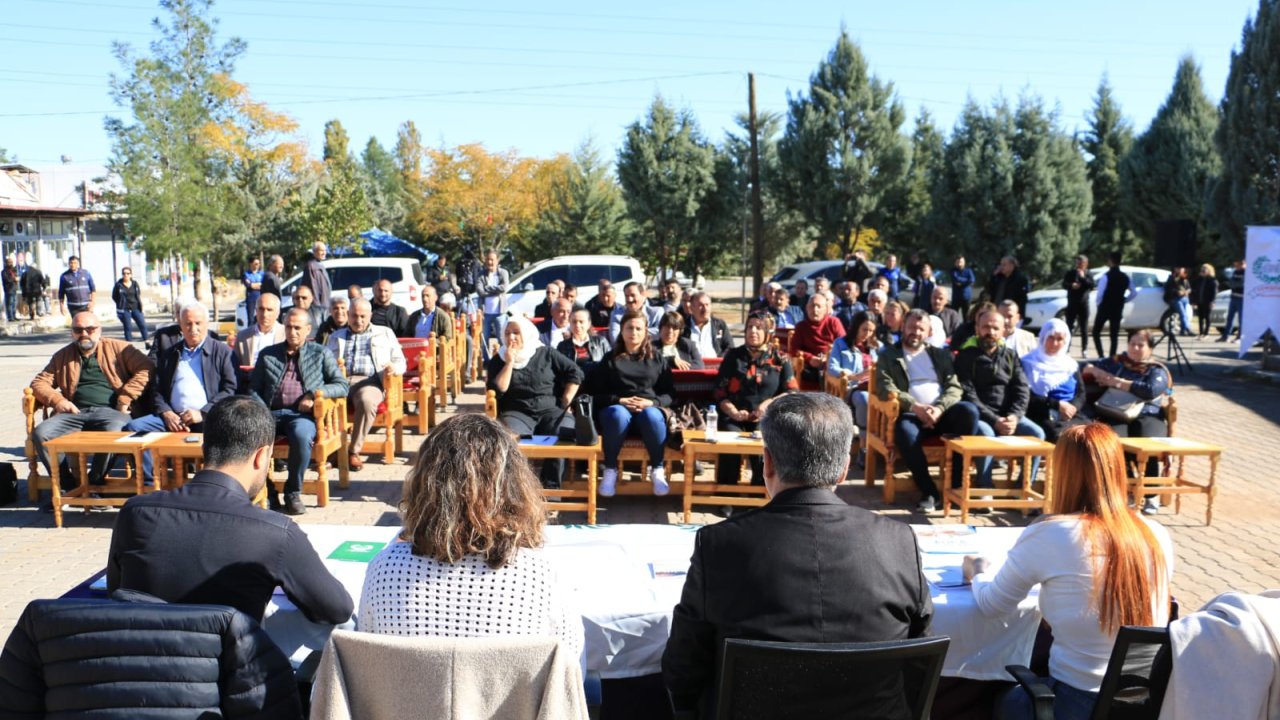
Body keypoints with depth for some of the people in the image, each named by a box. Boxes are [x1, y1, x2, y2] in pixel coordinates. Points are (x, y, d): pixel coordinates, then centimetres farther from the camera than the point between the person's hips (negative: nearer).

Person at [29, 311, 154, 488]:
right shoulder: (62, 356, 25)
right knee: (40, 434, -24)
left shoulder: (118, 348, 14)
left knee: (115, 431, -38)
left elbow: (146, 368, 2)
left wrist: (125, 398, -6)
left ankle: (94, 484, -21)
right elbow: (39, 383, 21)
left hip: (109, 410, -4)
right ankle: (68, 485, -14)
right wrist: (58, 401, 1)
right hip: (75, 413, 4)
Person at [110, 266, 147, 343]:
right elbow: (114, 297, 5)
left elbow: (139, 294, 16)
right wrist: (121, 305, 1)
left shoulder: (135, 284, 6)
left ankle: (146, 341, 9)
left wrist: (139, 304, 5)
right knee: (128, 327, 0)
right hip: (124, 310, -3)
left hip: (135, 308, 3)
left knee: (142, 324, -1)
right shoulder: (118, 285, -4)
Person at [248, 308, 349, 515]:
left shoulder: (320, 354, 17)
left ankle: (293, 492, -15)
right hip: (272, 413, 2)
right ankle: (266, 492, -15)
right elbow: (253, 389, 18)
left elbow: (342, 386, 9)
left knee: (301, 435, -38)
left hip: (302, 414, -2)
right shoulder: (267, 354, 23)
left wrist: (315, 394, -8)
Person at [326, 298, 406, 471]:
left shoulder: (385, 333, 26)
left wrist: (394, 368, -6)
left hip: (370, 381, -1)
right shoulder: (335, 337, 32)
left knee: (367, 401, -39)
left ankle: (354, 451, -29)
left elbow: (401, 362, 19)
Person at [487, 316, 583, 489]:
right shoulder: (498, 360, 12)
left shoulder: (545, 353, 11)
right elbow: (497, 390, -2)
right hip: (517, 412, 0)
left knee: (566, 434, -33)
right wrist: (509, 363, -5)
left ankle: (551, 487, -23)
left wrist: (566, 402, 0)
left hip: (550, 410, 0)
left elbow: (575, 372, 8)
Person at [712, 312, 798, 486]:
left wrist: (769, 403, -14)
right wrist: (734, 413, -10)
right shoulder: (733, 356, 14)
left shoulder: (780, 359, 12)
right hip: (734, 417, 1)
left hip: (766, 419, -1)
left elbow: (793, 392, 3)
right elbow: (720, 393, 9)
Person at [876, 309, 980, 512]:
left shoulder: (940, 354, 21)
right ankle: (929, 492, -22)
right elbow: (886, 389, -1)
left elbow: (954, 387, 9)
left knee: (969, 410, -30)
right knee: (905, 431, -38)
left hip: (942, 412, 3)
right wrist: (915, 406, -16)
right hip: (910, 414, -3)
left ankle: (957, 483, -20)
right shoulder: (888, 356, 14)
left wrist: (939, 408, -12)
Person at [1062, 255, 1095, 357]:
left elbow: (1093, 285, -7)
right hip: (1072, 303, 0)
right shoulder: (1070, 273, 6)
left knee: (1084, 328, 2)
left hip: (1084, 303, 0)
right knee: (1069, 326, -2)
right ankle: (1066, 349, 2)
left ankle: (1084, 350, 7)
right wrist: (1071, 285, -19)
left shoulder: (1088, 274, 5)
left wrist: (1083, 277, -16)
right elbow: (1064, 285, 1)